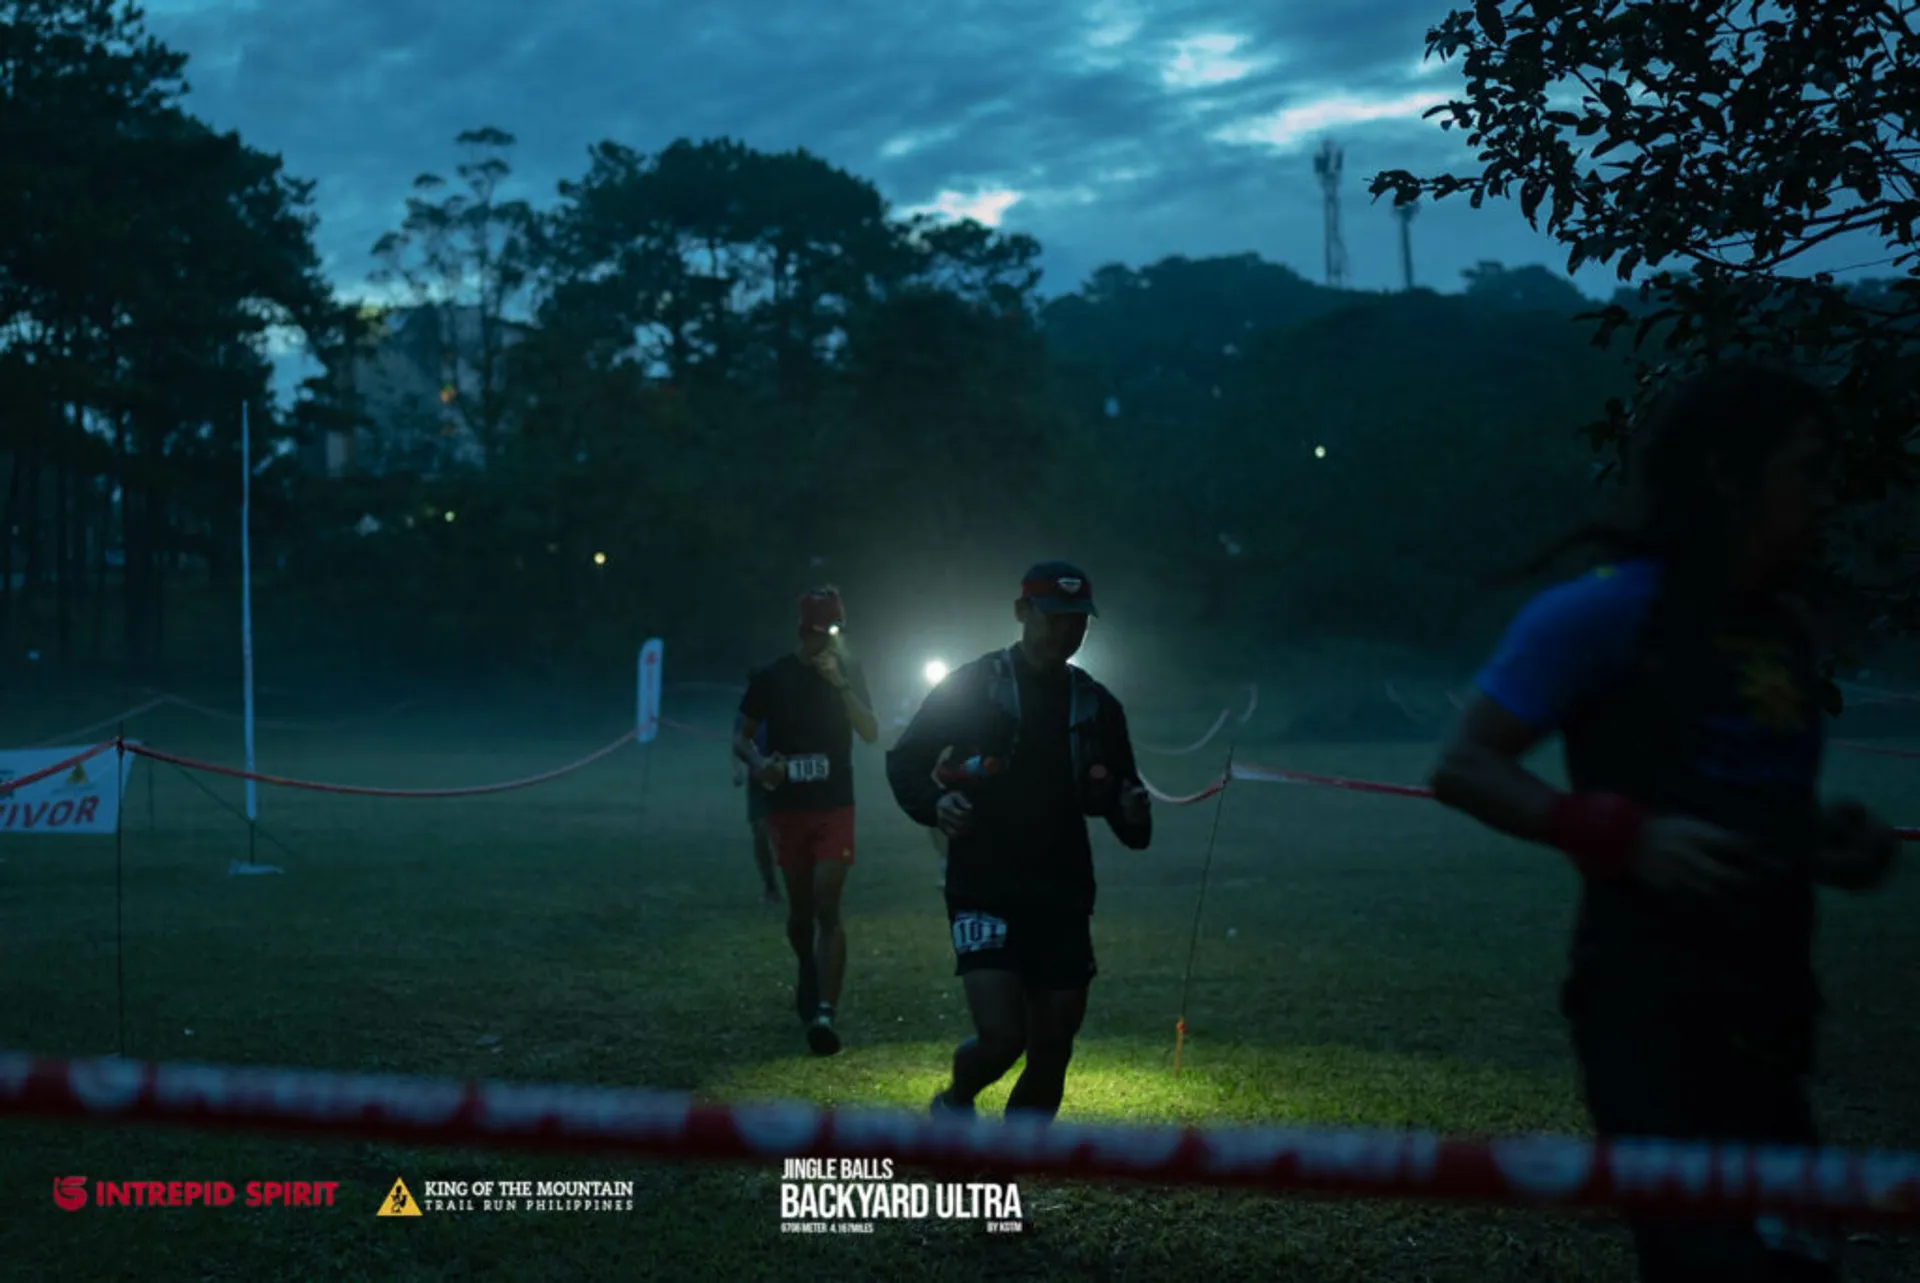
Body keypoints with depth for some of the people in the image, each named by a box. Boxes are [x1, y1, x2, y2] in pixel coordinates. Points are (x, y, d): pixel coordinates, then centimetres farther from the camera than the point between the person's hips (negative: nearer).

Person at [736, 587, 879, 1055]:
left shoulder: (848, 673, 1)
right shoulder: (771, 677, 0)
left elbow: (871, 733, -10)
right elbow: (742, 737, 5)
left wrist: (840, 684, -21)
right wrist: (757, 763, -17)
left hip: (835, 808, -1)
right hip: (787, 807, 1)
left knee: (827, 908, -13)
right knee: (800, 909, 11)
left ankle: (824, 1012, -21)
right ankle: (809, 982, 38)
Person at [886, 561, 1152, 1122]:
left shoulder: (1097, 706, 9)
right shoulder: (971, 687, -3)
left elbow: (1116, 793, 17)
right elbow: (904, 762, 2)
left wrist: (1133, 816, -7)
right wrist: (934, 803, -19)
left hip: (1063, 899, 4)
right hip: (984, 893, -4)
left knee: (1052, 1054, 5)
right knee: (1002, 1038, -16)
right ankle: (955, 1103, 18)